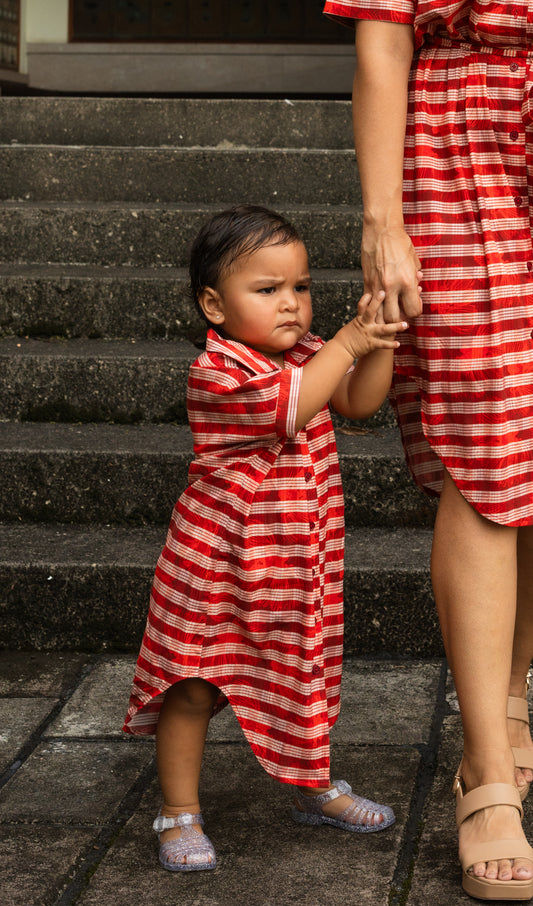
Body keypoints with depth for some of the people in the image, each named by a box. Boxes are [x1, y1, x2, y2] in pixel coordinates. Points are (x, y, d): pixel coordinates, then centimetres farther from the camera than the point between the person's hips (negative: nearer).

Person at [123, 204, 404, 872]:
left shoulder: (306, 355, 4)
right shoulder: (217, 371, -20)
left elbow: (360, 400, -4)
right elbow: (290, 407, -32)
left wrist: (377, 344, -19)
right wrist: (346, 343, -28)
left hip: (296, 562, 7)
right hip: (217, 563, -7)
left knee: (305, 676, 20)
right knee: (192, 686, 1)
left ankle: (314, 789, 38)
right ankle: (179, 814, 14)